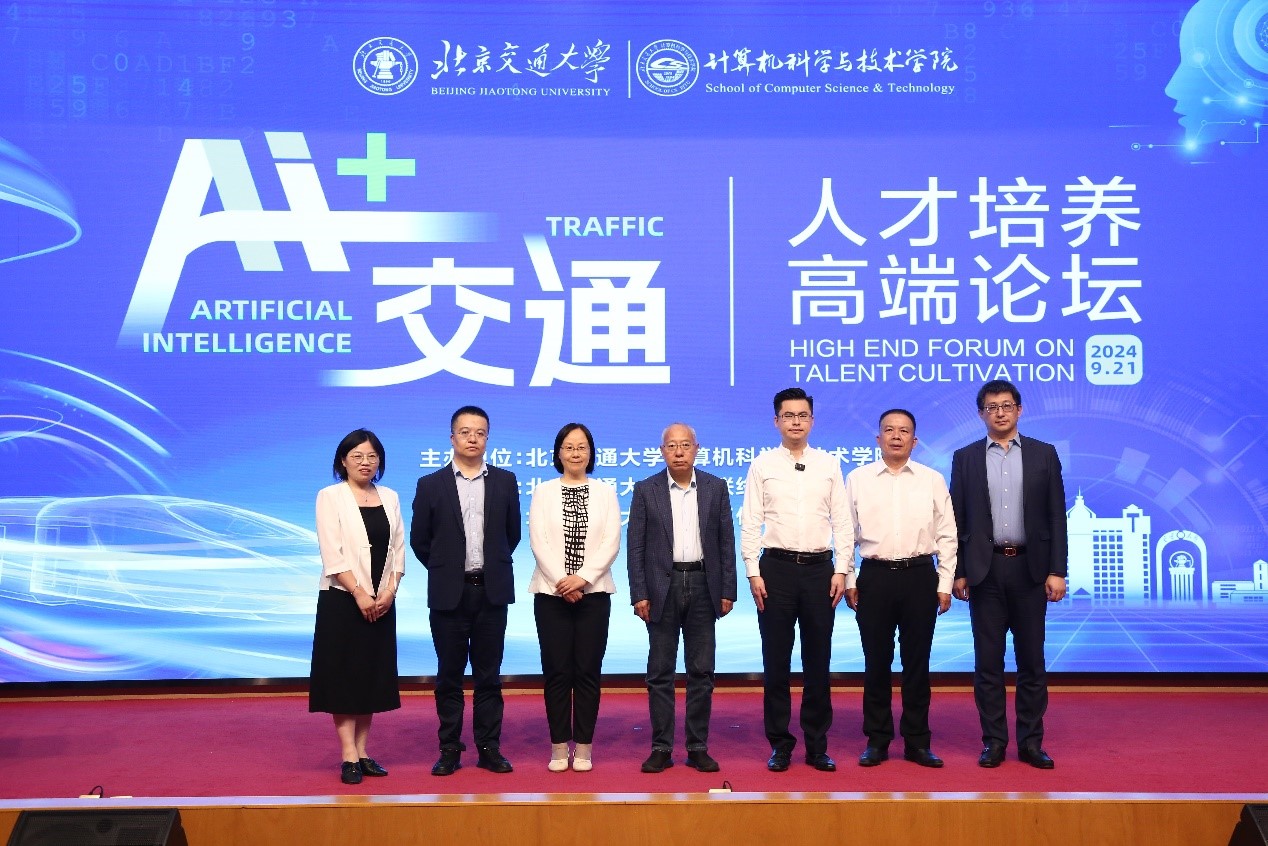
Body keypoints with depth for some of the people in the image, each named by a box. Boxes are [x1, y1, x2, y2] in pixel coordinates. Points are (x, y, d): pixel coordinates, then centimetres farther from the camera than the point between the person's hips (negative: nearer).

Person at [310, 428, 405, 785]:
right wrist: (359, 594, -16)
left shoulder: (389, 497, 9)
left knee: (373, 674, 8)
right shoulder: (330, 496, -4)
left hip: (382, 602, 5)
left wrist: (389, 591, -6)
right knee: (344, 674, -1)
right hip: (343, 599, -5)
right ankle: (349, 755, 3)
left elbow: (398, 548, 6)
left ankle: (362, 751, 16)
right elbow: (332, 553, -11)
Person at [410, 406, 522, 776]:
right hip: (449, 593, -1)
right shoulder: (431, 485, 1)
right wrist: (444, 569, 8)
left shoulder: (505, 481, 4)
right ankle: (449, 750, 15)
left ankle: (489, 747, 15)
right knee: (449, 676, 6)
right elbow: (419, 540, 7)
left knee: (488, 676, 7)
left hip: (492, 592, 1)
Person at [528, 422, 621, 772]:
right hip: (551, 593, 0)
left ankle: (583, 747, 10)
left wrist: (583, 578, -14)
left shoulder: (605, 492, 6)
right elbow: (538, 541, -3)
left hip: (593, 592, 0)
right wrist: (561, 582, -13)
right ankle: (559, 747, 10)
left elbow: (611, 542, -2)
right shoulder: (543, 492, 5)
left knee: (588, 671, 2)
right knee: (556, 671, 1)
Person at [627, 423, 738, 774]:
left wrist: (728, 591, 1)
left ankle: (698, 747, 14)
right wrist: (638, 594, -6)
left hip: (702, 585, 1)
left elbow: (726, 542, 6)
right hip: (662, 586, -1)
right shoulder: (646, 490, 2)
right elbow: (635, 546, 0)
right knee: (660, 672, 3)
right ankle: (661, 748, 11)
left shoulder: (716, 488, 5)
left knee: (701, 671, 5)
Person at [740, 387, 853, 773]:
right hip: (776, 567, -1)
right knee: (776, 660, 5)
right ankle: (780, 744, 15)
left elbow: (842, 522, 5)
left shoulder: (829, 465, 7)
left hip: (820, 567, 1)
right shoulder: (762, 465, 2)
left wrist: (842, 570, -2)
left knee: (818, 660, 7)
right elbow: (750, 523, 0)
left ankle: (817, 744, 18)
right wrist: (753, 572, -6)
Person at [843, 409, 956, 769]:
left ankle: (917, 741, 17)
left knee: (917, 661, 6)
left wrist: (945, 583, 1)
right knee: (876, 662, 6)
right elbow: (846, 533, 5)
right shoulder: (857, 479, 4)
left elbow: (946, 536, 5)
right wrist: (848, 581, 1)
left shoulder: (933, 480, 5)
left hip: (920, 576, 0)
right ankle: (877, 740, 17)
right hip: (875, 576, 0)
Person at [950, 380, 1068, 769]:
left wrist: (1057, 571, -4)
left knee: (1031, 660, 6)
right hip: (985, 570, 0)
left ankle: (1031, 741, 15)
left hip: (1030, 568, 0)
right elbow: (957, 520, 5)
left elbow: (1057, 517, 3)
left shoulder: (1044, 455, 6)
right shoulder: (965, 458, 6)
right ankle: (993, 741, 13)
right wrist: (957, 572, -1)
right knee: (988, 661, 4)